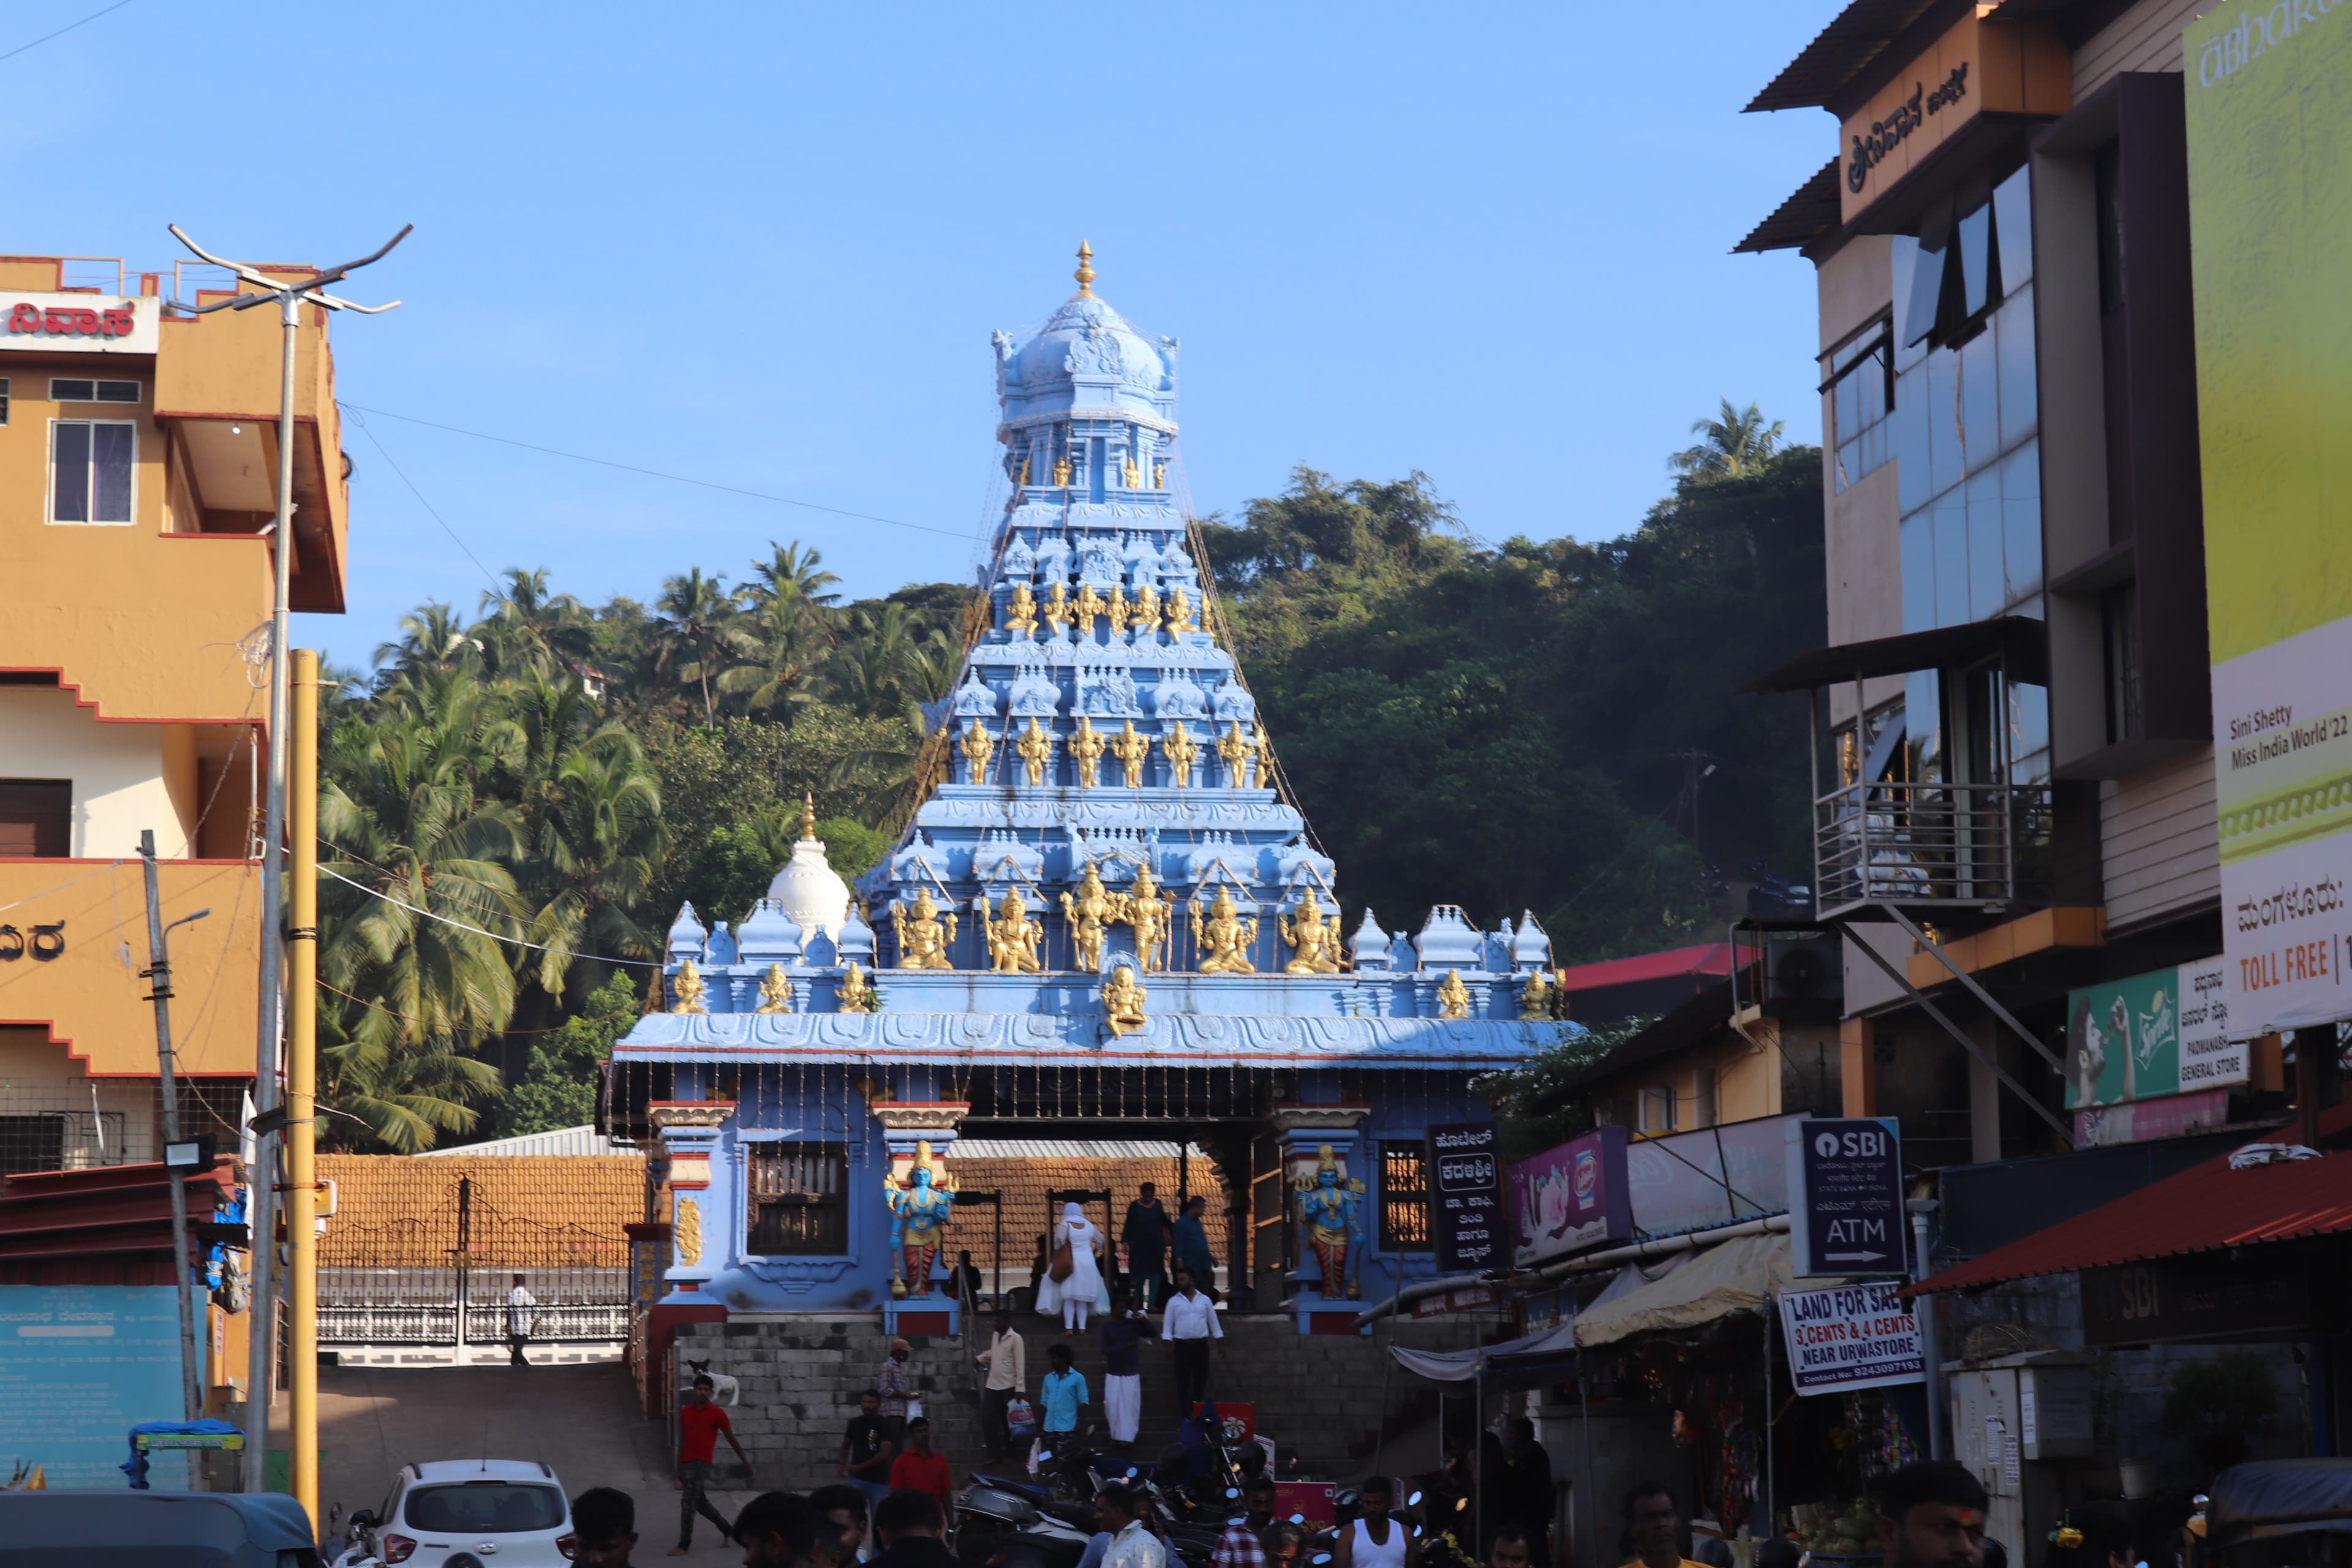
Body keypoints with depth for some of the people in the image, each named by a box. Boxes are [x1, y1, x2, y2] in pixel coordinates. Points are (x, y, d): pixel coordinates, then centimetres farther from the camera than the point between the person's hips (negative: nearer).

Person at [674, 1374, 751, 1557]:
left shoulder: (716, 1413, -5)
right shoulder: (685, 1412, 9)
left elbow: (731, 1439, 0)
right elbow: (682, 1440, 15)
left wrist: (746, 1462, 3)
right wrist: (679, 1467, 15)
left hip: (702, 1463, -6)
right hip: (687, 1463, 6)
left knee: (688, 1502, -12)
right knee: (699, 1502, 16)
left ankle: (684, 1545, -8)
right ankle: (728, 1530, 35)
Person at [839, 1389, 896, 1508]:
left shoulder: (884, 1426, -6)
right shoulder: (855, 1423, 7)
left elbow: (884, 1454, -14)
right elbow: (846, 1445, 22)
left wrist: (860, 1467, -12)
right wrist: (842, 1464, 5)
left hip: (878, 1480, -3)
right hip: (857, 1478, 3)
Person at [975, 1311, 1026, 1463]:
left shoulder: (1015, 1339, -10)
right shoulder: (995, 1336, 11)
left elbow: (1020, 1365, -13)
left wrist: (1020, 1389, -18)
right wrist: (979, 1359, 10)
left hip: (1008, 1387, -7)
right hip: (992, 1386, 7)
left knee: (1008, 1422, 3)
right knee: (988, 1419, 1)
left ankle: (1009, 1456, 15)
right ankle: (995, 1455, 8)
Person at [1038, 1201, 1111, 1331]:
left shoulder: (1065, 1224, -6)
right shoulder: (1088, 1225, 7)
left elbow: (1059, 1239, -22)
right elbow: (1100, 1240, 14)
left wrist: (1058, 1252, -5)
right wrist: (1096, 1252, 28)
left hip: (1071, 1262, -4)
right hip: (1088, 1261, 4)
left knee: (1069, 1297, -1)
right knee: (1082, 1297, 10)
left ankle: (1069, 1327, -7)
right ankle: (1082, 1327, 7)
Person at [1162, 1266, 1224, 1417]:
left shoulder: (1205, 1300, 7)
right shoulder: (1174, 1301, 4)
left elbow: (1214, 1323, 11)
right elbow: (1168, 1324, 2)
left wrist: (1221, 1344, 7)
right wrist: (1169, 1345, -9)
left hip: (1201, 1345, 1)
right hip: (1182, 1345, -1)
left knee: (1201, 1380, 5)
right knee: (1183, 1382, -4)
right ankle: (1184, 1415, -4)